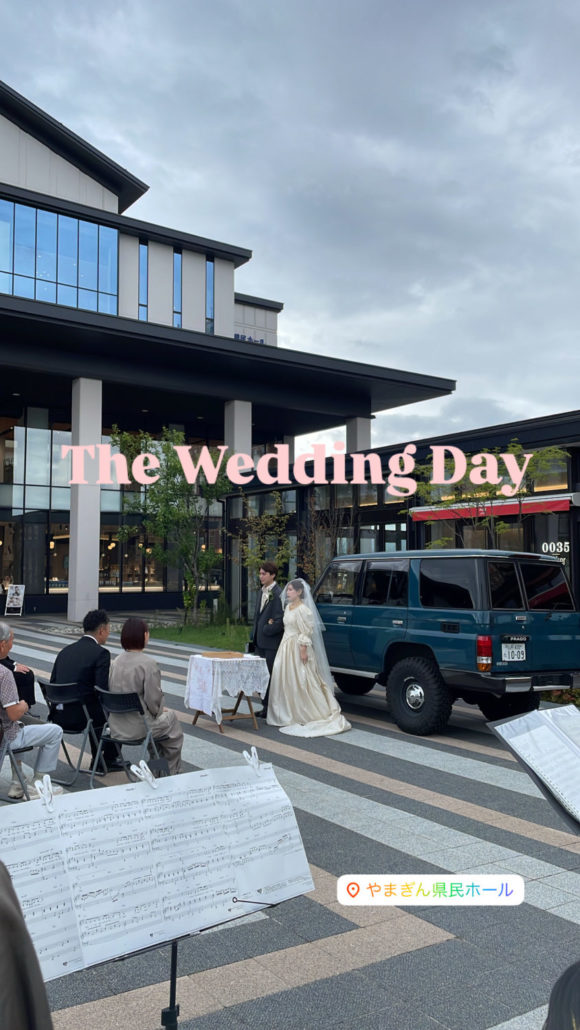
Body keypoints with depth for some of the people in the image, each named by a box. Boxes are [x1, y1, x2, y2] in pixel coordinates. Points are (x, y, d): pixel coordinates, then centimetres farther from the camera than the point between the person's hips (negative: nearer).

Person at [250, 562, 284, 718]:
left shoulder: (278, 594, -15)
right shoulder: (261, 592, 12)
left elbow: (280, 620, -18)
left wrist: (267, 630, -11)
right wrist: (255, 635, 9)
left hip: (271, 642, -8)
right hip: (260, 641, 8)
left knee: (271, 676, -1)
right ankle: (266, 707, 22)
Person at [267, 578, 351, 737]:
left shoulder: (303, 609, -14)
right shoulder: (288, 607, 12)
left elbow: (306, 632, -16)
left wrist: (303, 651, -19)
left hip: (298, 648, -9)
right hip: (286, 646, 9)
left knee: (300, 682, -4)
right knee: (285, 680, 10)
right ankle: (289, 714, 18)